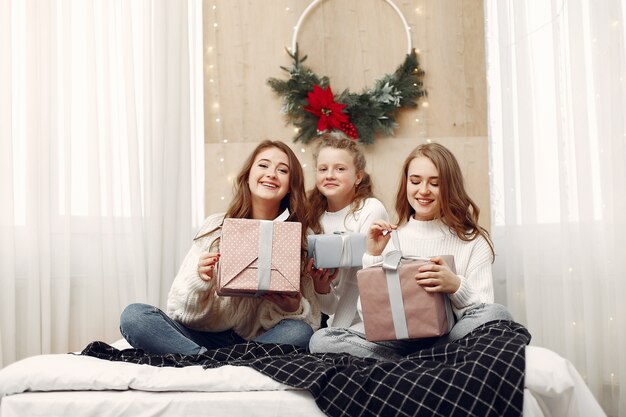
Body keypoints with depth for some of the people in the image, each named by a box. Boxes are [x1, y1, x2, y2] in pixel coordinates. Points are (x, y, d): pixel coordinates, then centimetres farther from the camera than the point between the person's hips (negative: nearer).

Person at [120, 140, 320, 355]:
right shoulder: (215, 226, 1)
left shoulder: (297, 237, 2)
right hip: (208, 336, 1)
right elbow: (179, 309, -1)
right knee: (133, 315, -20)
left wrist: (294, 307, -19)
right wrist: (200, 281, -22)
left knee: (299, 332, -31)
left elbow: (312, 321, 3)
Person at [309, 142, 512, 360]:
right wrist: (372, 257, -6)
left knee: (498, 314, -31)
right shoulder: (389, 238, 11)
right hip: (397, 340, 1)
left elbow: (485, 312, -3)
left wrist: (456, 286, -22)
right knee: (321, 340, -21)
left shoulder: (473, 241, 7)